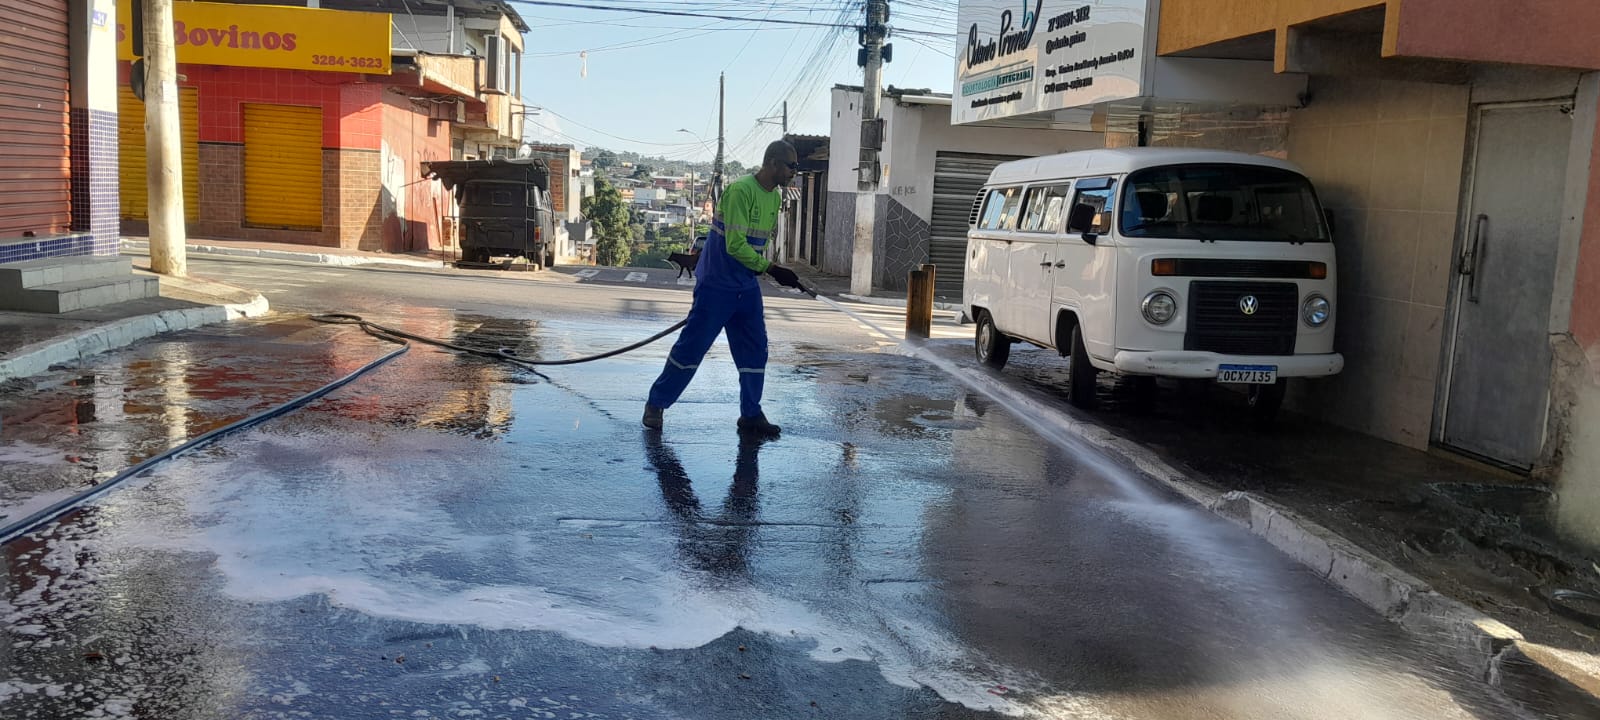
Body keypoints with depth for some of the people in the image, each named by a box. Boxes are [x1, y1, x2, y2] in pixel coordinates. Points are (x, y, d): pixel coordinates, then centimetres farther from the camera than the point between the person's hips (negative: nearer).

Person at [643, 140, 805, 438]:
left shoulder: (775, 197, 7)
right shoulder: (741, 190, -20)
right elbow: (735, 246, -25)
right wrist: (772, 269, -24)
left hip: (747, 287, 8)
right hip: (716, 285, -8)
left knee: (755, 349, 6)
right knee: (692, 346, 0)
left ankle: (751, 416, 16)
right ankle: (656, 404, 15)